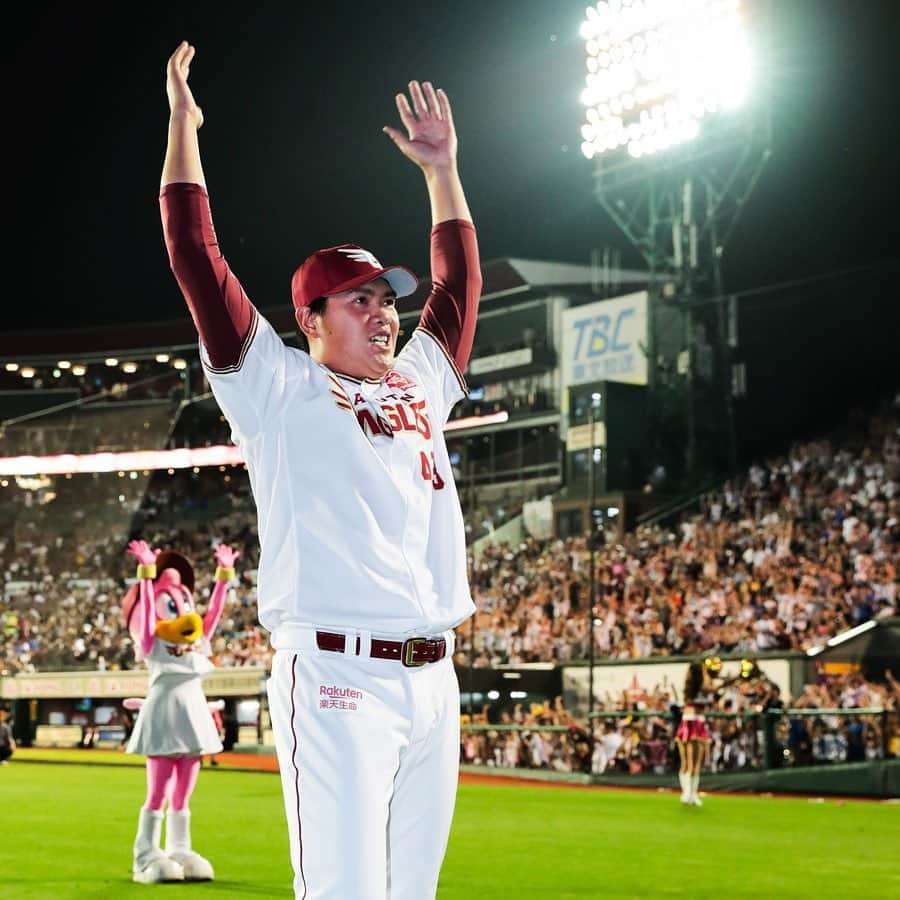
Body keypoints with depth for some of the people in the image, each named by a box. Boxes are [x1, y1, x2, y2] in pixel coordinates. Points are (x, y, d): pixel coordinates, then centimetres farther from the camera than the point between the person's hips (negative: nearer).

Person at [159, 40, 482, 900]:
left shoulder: (419, 384, 22)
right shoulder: (277, 388, 5)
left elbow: (458, 284, 34)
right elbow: (196, 256, 3)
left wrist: (443, 171, 32)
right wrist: (181, 120, 7)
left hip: (433, 677, 7)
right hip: (337, 676, -6)